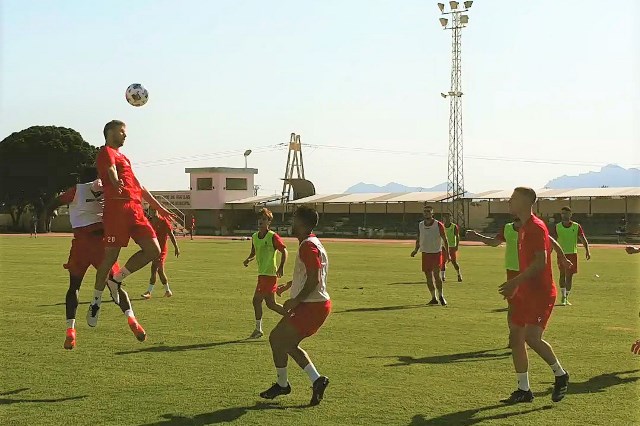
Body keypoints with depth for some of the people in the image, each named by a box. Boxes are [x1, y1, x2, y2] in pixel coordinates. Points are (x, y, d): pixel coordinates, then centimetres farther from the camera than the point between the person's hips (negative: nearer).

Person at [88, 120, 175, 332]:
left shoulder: (123, 157, 30)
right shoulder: (106, 152, 2)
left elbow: (138, 186, 34)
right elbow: (111, 170, -22)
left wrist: (158, 207, 33)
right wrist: (116, 183, -44)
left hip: (135, 209, 8)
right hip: (117, 208, -8)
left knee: (153, 250, -3)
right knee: (111, 256, -6)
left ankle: (116, 279, 10)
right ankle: (96, 302, 7)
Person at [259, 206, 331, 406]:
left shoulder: (308, 246, -17)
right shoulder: (310, 243, 16)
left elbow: (313, 279, -24)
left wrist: (295, 301, -21)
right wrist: (288, 286, 32)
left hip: (311, 306, -10)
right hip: (314, 305, 10)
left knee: (277, 339, -5)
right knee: (287, 343, 14)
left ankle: (282, 385, 7)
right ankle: (316, 380, 10)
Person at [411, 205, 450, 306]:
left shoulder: (438, 225, -7)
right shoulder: (420, 225, 5)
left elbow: (445, 240, -3)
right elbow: (418, 240, 15)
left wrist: (447, 254, -8)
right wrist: (416, 250, -1)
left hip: (437, 253, -4)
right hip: (425, 253, 4)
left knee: (436, 275, -14)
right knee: (428, 277, 5)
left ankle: (441, 296, 1)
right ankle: (434, 298, 16)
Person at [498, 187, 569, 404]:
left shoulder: (536, 227, -15)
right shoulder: (523, 228, 15)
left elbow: (541, 262, -23)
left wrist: (515, 282, -23)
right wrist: (515, 286, 21)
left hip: (541, 293, -10)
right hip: (526, 292, 10)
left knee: (532, 337, -17)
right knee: (515, 337, 6)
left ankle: (561, 375, 6)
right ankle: (524, 390, 13)